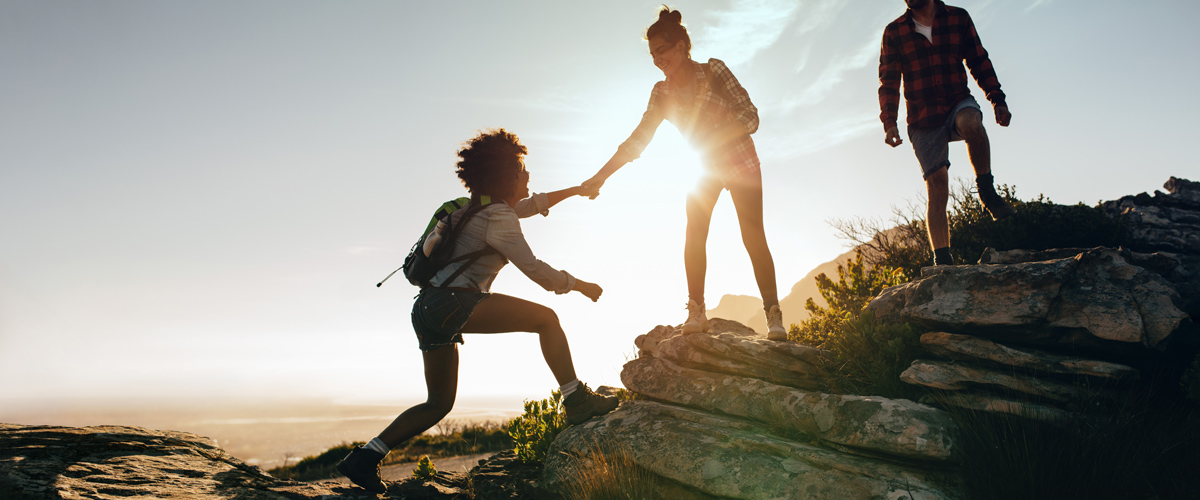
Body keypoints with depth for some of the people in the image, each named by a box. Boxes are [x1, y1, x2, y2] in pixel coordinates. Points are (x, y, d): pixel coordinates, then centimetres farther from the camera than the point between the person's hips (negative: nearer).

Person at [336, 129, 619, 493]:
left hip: (429, 309, 10)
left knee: (439, 404, 16)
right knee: (546, 318, -8)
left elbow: (533, 204, 37)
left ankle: (365, 456, 13)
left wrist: (577, 189, 41)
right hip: (453, 303, -10)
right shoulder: (498, 218, -7)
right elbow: (534, 269, -9)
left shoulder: (483, 205, 21)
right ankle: (576, 401, -8)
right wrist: (579, 285, 3)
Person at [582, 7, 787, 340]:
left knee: (753, 237, -12)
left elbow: (751, 117, -20)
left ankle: (773, 314, -7)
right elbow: (638, 139, -9)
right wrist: (599, 178, -16)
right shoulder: (662, 93, -8)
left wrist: (713, 138, -35)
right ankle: (696, 312, -5)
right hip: (709, 168, 4)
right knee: (694, 233, -10)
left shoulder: (713, 71, -20)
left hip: (742, 165, -4)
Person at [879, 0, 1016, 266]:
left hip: (958, 102, 0)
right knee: (937, 189, -7)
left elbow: (979, 62, 11)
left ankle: (986, 191, -16)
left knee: (971, 123, -37)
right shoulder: (894, 32, 4)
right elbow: (888, 81, 0)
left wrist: (997, 100, 2)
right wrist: (889, 122, -12)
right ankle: (942, 260, -5)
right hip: (923, 121, 0)